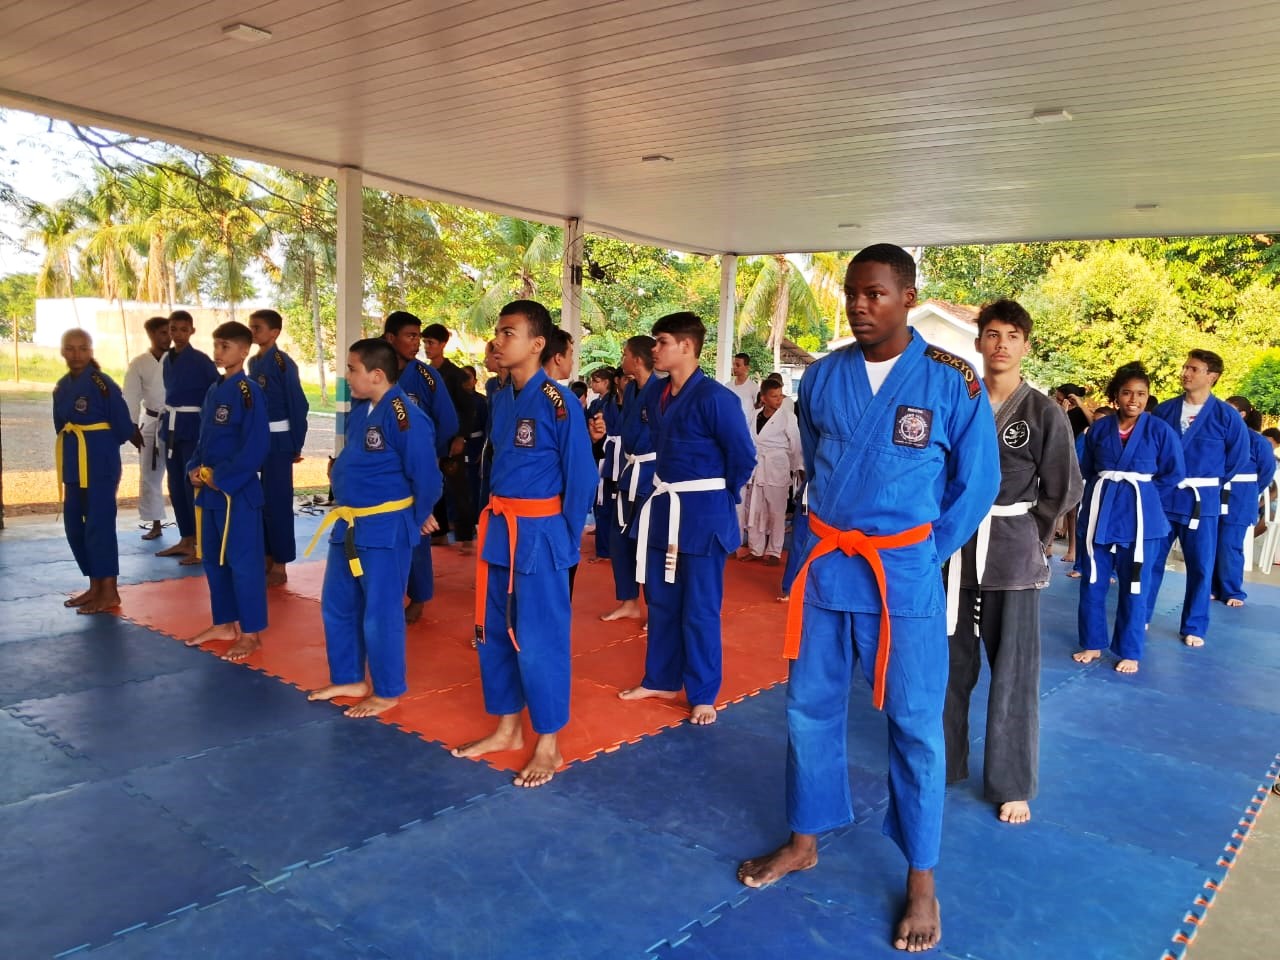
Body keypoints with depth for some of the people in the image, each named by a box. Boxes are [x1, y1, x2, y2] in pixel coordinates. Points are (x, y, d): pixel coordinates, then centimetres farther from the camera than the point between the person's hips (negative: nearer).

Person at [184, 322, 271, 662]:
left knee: (243, 561, -3)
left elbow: (255, 448, -19)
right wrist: (195, 469, 1)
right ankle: (224, 623, 29)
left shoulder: (249, 393, -13)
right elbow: (204, 439, 18)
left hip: (238, 491, -9)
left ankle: (251, 633, 7)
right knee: (213, 558, 16)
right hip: (209, 490, 9)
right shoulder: (214, 390, 12)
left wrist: (221, 478, -18)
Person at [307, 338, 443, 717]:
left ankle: (387, 692, 19)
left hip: (386, 529, -9)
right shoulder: (359, 411, 8)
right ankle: (349, 679, 35)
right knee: (337, 606, 18)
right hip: (348, 525, 10)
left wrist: (415, 519, -3)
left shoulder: (404, 417, -20)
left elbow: (427, 476, -17)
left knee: (380, 613, 2)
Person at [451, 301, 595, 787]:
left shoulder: (559, 402, -14)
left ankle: (548, 744, 16)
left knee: (539, 640, 0)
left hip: (539, 534, -8)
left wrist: (566, 541, -7)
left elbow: (581, 478, -10)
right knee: (494, 633, 15)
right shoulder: (499, 400, 9)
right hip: (496, 530, 8)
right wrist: (498, 519, 12)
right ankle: (507, 729, 31)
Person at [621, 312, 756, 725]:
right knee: (661, 601, 16)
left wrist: (716, 496, -1)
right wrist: (666, 490, 13)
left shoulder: (714, 398, -18)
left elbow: (743, 457, -12)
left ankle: (703, 695, 18)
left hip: (703, 514, -8)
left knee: (699, 609, 3)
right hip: (663, 509, 8)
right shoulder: (657, 395, 5)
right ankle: (661, 680, 32)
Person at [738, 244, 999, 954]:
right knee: (811, 708, 14)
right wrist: (838, 532, 14)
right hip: (823, 567, 4)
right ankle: (804, 841, 34)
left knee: (915, 725, 6)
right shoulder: (823, 376, 2)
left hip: (905, 576, -3)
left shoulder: (952, 382, -8)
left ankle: (921, 877, 25)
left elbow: (977, 482, 1)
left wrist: (928, 551, 1)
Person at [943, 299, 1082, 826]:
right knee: (951, 665, 12)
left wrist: (1029, 538, 2)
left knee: (1013, 674, 5)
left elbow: (1065, 489, 2)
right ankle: (945, 763, 30)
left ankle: (1012, 785, 20)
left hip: (1014, 557, -2)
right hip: (955, 549, 2)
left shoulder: (1044, 413, -3)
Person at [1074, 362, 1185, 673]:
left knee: (1134, 587, 4)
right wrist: (1100, 494, 3)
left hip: (1139, 515, -2)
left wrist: (1142, 494, 0)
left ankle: (1129, 652, 17)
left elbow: (1174, 474, 1)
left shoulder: (1160, 431, -4)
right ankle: (1092, 644, 21)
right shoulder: (1099, 429, 3)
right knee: (1092, 583, 7)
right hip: (1100, 511, 2)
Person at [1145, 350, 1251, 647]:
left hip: (1201, 501, -2)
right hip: (1161, 498, 2)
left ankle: (1194, 627, 19)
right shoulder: (1165, 410, 1)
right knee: (1150, 560, 8)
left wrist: (1212, 483, 5)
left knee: (1200, 566, 6)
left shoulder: (1226, 416, -5)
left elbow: (1241, 456, 3)